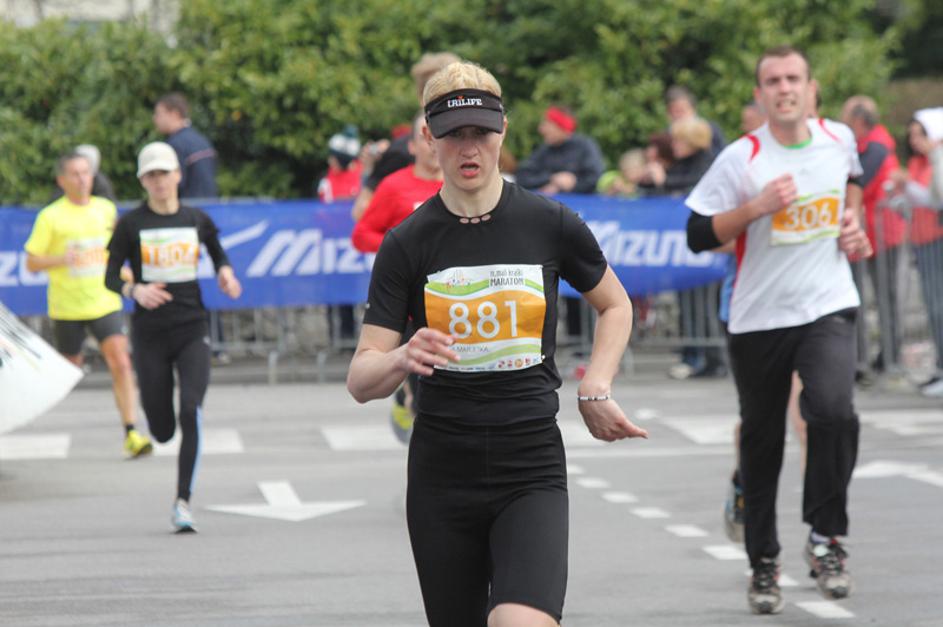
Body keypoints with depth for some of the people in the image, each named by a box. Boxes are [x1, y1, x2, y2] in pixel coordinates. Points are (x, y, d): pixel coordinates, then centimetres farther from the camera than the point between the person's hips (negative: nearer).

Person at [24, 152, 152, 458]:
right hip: (66, 307, -2)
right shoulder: (50, 217, -6)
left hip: (104, 303, 2)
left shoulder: (106, 209, 5)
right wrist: (61, 259, -21)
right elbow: (31, 262, -6)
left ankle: (130, 432, -18)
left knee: (121, 363, -15)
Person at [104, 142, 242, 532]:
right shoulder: (131, 224, -2)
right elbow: (110, 277, -1)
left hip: (192, 328, 1)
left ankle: (182, 502, -13)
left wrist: (226, 274, 1)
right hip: (150, 334, -1)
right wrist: (134, 290, -21)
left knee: (191, 413, -17)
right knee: (162, 430, 4)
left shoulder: (197, 220, 4)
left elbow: (218, 252, 23)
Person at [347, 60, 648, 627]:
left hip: (532, 470, -2)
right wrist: (402, 359, -26)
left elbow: (615, 306, 20)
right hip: (442, 473, 2)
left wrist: (595, 390, 5)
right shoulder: (408, 244, 0)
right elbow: (361, 381, -4)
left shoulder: (552, 225, 0)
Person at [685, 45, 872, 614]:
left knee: (834, 411, -24)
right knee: (761, 443, 8)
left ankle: (826, 537, -5)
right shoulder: (741, 159, -10)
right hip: (759, 317, -1)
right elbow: (699, 236, -10)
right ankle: (764, 564, 25)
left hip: (828, 308, 1)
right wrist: (755, 208, -21)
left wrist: (853, 222, 11)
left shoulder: (840, 138, 2)